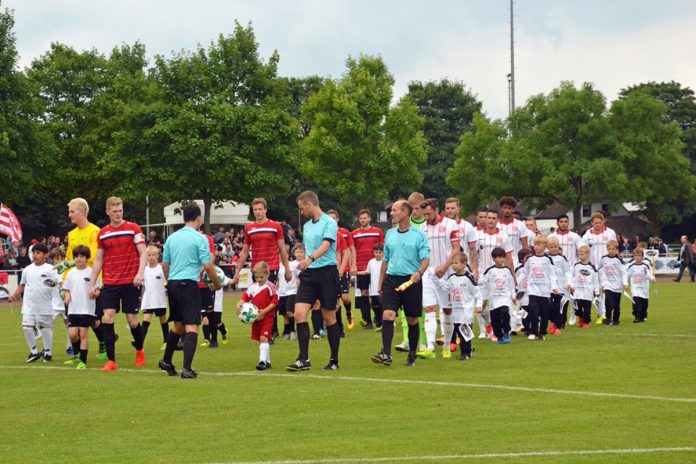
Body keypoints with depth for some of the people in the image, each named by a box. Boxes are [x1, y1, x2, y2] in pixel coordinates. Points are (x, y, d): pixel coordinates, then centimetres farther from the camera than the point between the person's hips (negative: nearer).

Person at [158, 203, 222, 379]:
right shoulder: (199, 238, -7)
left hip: (172, 285, 7)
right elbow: (207, 266, -10)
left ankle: (166, 361, 33)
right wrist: (217, 284, 5)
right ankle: (187, 368, -16)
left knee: (178, 325, 22)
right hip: (189, 284, -7)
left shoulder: (172, 238, 11)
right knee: (191, 327, -6)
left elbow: (164, 265, 15)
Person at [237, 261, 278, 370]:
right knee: (260, 339, 14)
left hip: (267, 317, -7)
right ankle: (267, 361, 26)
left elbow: (275, 302, -11)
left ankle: (263, 361, -20)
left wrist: (264, 311, -19)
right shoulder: (252, 287, 7)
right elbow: (245, 297, 1)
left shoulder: (270, 286, -10)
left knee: (263, 338, -18)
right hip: (256, 317, 7)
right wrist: (239, 304, -19)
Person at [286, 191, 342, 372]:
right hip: (308, 274, 6)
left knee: (329, 318, 2)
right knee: (299, 313, -7)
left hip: (326, 271, -6)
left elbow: (325, 245, -23)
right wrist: (302, 273, 21)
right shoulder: (306, 226, 15)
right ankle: (304, 360, -5)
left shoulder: (329, 223, -8)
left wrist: (310, 259, -39)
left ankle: (334, 361, 13)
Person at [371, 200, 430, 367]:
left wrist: (419, 272, -28)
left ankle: (412, 356, 17)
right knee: (387, 315, -14)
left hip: (411, 281, -3)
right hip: (392, 279, 3)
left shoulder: (418, 235, -3)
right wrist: (381, 282, 18)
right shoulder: (390, 234, 12)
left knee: (412, 320, 5)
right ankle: (386, 354, -20)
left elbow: (426, 259, -8)